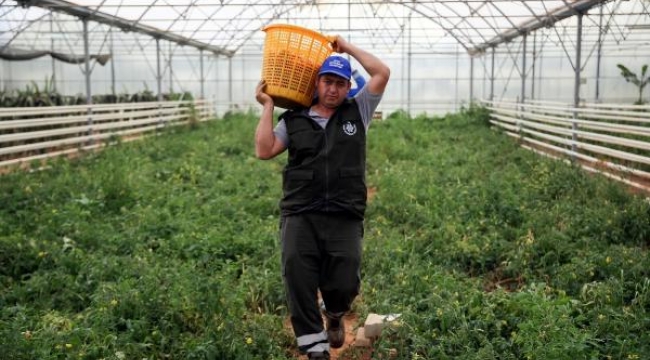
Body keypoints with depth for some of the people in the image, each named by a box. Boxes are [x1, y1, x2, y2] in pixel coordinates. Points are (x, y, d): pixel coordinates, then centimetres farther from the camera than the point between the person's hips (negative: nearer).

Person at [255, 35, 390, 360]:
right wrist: (267, 107, 7)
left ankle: (335, 315, 32)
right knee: (298, 281, -10)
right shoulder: (294, 120, 13)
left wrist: (348, 47, 15)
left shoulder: (357, 112, 13)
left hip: (345, 217, 0)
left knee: (344, 285, -5)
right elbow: (264, 151, 4)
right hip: (300, 215, 1)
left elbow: (382, 73, 8)